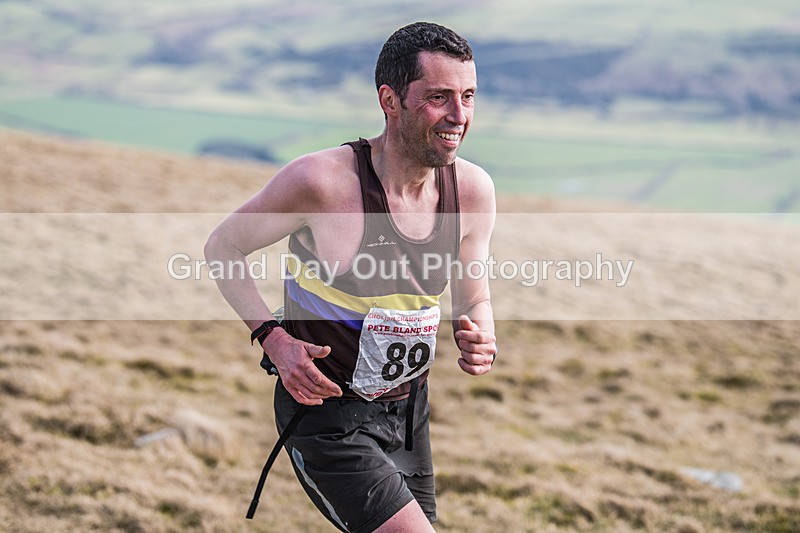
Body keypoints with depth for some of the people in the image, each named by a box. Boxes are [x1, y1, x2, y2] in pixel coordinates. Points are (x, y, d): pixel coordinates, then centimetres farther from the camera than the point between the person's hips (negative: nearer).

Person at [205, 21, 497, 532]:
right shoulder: (321, 180, -22)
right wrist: (273, 338, -21)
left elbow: (475, 303, 8)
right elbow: (223, 247, -7)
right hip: (326, 413, -6)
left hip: (409, 408, 6)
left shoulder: (472, 188, -6)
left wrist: (480, 342, -15)